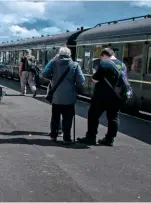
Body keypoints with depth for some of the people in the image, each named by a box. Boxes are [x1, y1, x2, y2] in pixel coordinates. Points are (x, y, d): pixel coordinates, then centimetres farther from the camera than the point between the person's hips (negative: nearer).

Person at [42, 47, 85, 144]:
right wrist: (74, 85, 9)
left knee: (55, 117, 17)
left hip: (56, 97, 2)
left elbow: (44, 74, -8)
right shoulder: (75, 65, -7)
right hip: (69, 97, -2)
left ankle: (54, 135, 25)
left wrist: (54, 77, 8)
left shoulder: (54, 63, -5)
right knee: (67, 119, 6)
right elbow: (81, 81, -10)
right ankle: (66, 138, 8)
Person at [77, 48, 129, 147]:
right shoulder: (123, 65, 10)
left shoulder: (104, 64, -12)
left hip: (102, 96, -6)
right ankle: (110, 139, 16)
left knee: (93, 116, 5)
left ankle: (91, 137, 8)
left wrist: (94, 76, 8)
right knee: (113, 118, 11)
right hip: (116, 97, 6)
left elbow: (95, 79, -12)